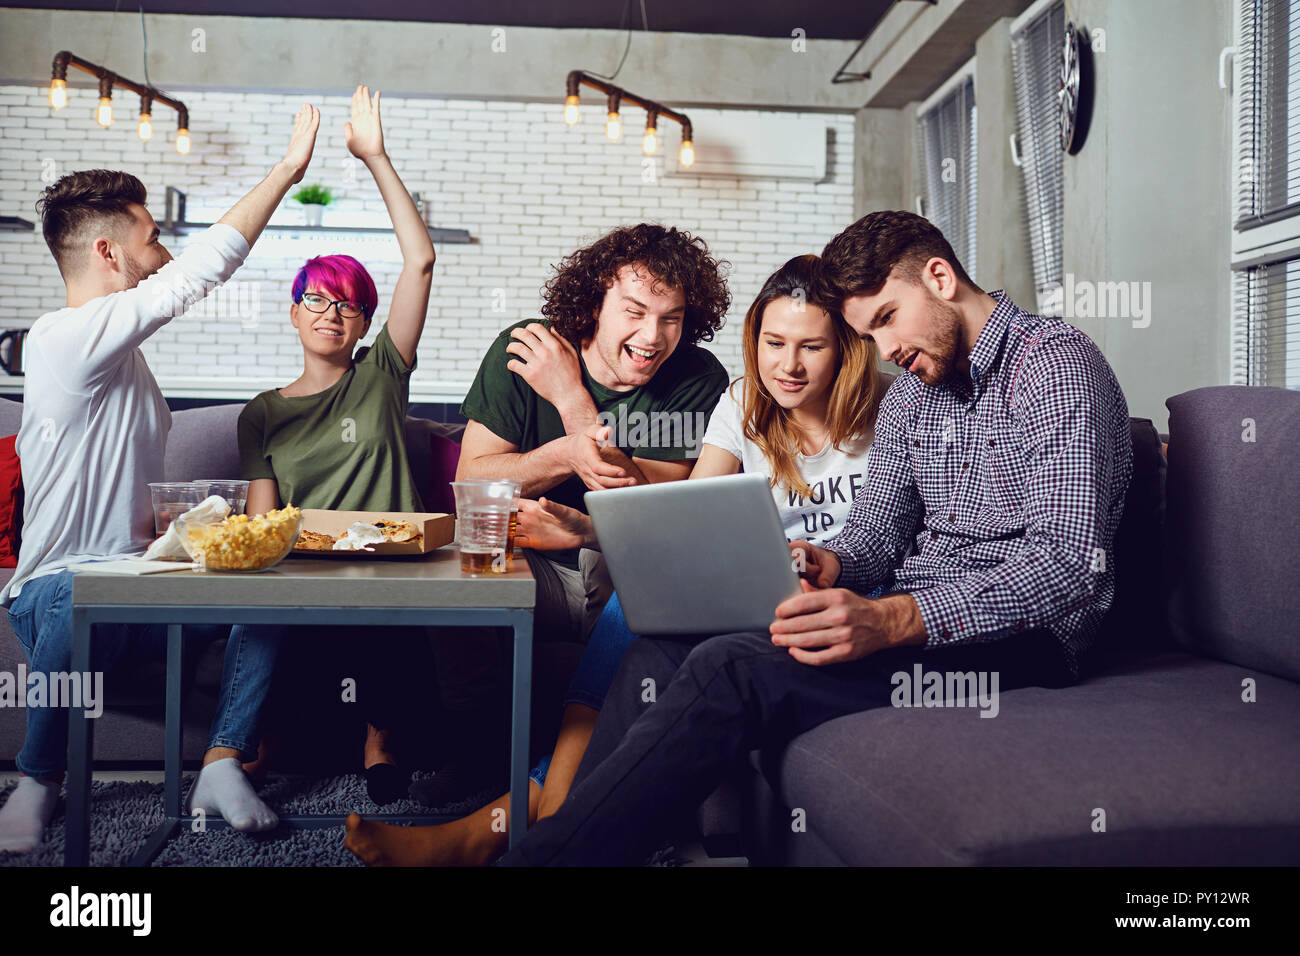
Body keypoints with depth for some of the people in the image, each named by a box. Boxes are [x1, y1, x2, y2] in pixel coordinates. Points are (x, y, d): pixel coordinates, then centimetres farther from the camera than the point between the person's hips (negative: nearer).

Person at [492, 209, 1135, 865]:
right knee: (663, 646, -15)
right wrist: (827, 562, -10)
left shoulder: (1055, 362, -8)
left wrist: (894, 620, -31)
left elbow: (1069, 563, -19)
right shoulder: (911, 390, 19)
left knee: (731, 670, -29)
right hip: (908, 617, 8)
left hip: (1011, 633, -8)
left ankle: (545, 852, -23)